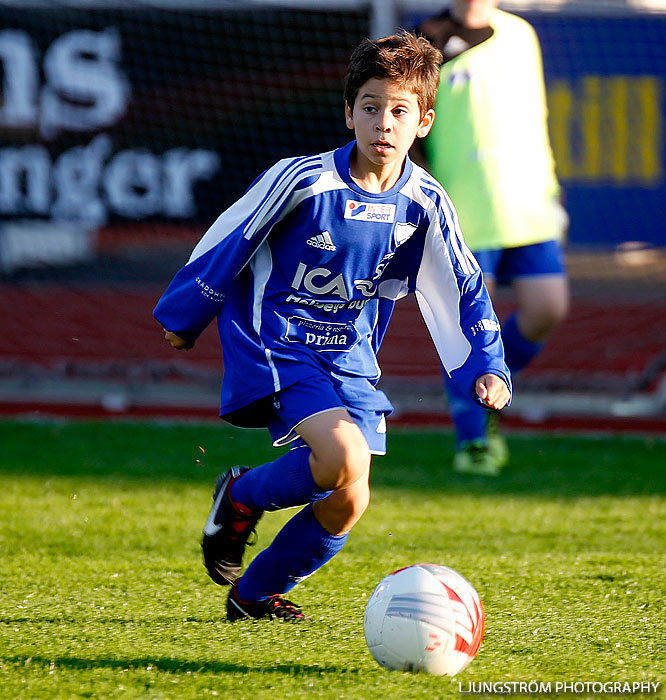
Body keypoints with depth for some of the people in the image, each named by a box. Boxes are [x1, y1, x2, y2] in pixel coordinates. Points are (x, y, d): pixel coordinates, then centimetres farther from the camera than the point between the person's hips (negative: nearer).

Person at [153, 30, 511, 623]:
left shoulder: (425, 205, -5)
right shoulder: (302, 181, -17)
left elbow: (463, 291, 2)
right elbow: (226, 243, -5)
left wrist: (486, 367, -10)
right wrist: (183, 316, 5)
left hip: (350, 361, 5)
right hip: (273, 350, -5)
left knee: (348, 503, -2)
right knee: (343, 457, -28)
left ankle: (255, 595, 20)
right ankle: (241, 498, 0)